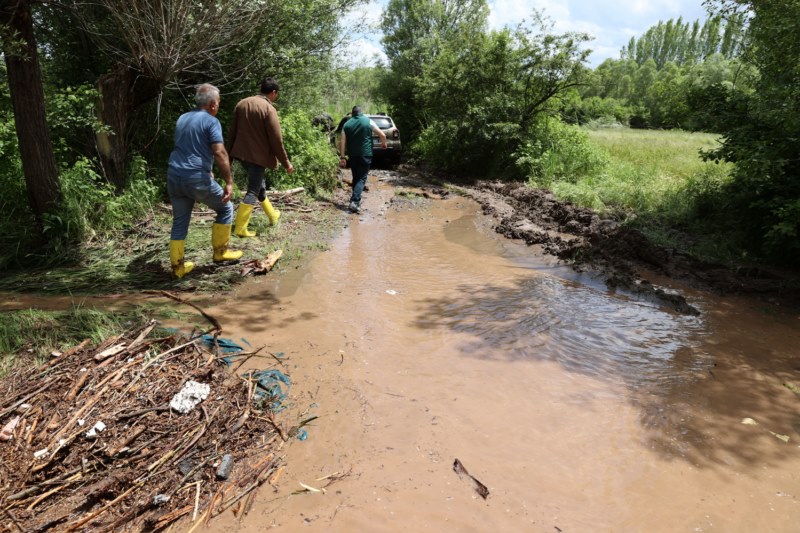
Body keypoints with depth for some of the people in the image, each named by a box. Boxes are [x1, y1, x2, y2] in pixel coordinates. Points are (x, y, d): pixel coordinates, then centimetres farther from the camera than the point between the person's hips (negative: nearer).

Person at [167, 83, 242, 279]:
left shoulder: (182, 119, 17)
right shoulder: (211, 121, -6)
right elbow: (219, 153, -18)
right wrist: (229, 182, -17)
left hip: (174, 175, 7)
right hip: (197, 178, -7)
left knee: (179, 223, 14)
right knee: (225, 209, 15)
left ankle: (177, 267, 15)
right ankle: (220, 251, 20)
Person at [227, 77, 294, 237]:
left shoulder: (242, 103, 8)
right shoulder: (269, 109, -14)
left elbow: (232, 132, 12)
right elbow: (276, 140, -15)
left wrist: (230, 154, 19)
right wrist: (286, 162, -7)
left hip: (241, 152, 8)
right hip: (257, 155, -8)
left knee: (258, 184, 23)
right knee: (253, 191, -1)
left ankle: (272, 215, 40)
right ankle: (240, 228, -1)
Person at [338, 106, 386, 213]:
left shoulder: (347, 124, 7)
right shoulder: (368, 122, 0)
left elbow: (342, 142, 1)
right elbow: (382, 135, 0)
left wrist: (342, 157, 3)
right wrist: (384, 143, 20)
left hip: (352, 156, 3)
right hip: (365, 155, -3)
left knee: (355, 178, 17)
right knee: (362, 178, -4)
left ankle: (356, 200, 23)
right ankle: (354, 201, -20)